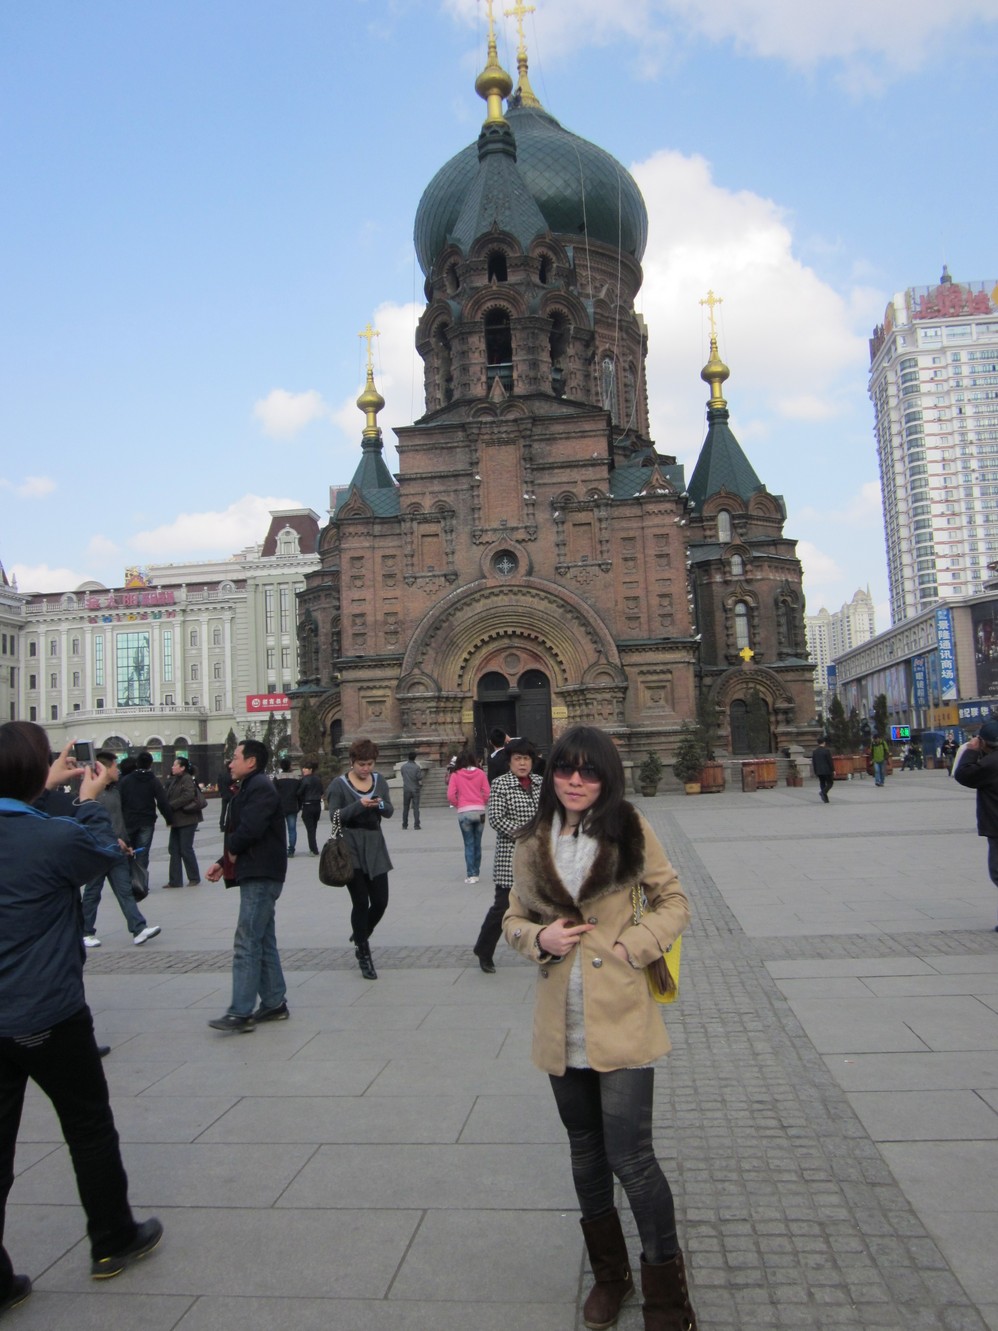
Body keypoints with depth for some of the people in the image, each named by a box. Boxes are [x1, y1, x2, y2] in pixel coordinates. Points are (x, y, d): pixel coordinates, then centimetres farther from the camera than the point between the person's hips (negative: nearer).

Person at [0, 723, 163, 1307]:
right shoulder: (56, 838, -21)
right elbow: (106, 852, 0)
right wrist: (92, 800, 13)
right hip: (51, 1018, -5)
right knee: (91, 1130, 16)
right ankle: (113, 1242, 32)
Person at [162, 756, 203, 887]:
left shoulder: (187, 779, -11)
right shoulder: (174, 780, 14)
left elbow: (188, 796, -23)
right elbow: (168, 796, 16)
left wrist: (171, 805, -19)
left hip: (187, 819, -8)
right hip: (177, 820, 8)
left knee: (186, 849, -2)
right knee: (174, 849, 8)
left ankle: (194, 878, 12)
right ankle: (175, 881, 13)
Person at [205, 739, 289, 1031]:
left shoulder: (260, 787, -15)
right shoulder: (251, 787, 18)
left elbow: (249, 829, -25)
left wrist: (231, 848, -6)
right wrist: (223, 861, 8)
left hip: (261, 876, -11)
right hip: (257, 875, 11)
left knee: (247, 943, -9)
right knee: (263, 941, 14)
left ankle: (241, 1012, -6)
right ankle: (274, 1003, 21)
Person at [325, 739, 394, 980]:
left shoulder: (379, 780, 7)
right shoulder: (338, 785, -5)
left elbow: (390, 812, 6)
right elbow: (334, 816, -11)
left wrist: (380, 805, -16)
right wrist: (359, 805, -24)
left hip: (375, 848, 4)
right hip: (351, 850, -4)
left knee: (380, 902, 4)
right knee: (360, 902, -2)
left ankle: (360, 936, 33)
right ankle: (363, 955, 12)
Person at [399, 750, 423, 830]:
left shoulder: (403, 767, -2)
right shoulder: (417, 767, -12)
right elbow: (420, 781, -11)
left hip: (406, 790, 3)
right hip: (415, 790, -3)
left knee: (405, 808, 11)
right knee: (416, 808, 1)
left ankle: (404, 825, 15)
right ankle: (416, 825, -2)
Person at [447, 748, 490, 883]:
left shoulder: (455, 775, -2)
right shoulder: (480, 773, 3)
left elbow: (451, 796, -6)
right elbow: (487, 793, 0)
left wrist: (457, 805, 10)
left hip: (464, 812, -2)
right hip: (479, 811, 2)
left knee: (469, 844, 2)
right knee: (477, 843, 11)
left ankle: (471, 875, -2)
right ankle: (476, 873, 16)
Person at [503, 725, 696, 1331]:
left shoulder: (630, 828, -4)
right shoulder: (533, 843, 4)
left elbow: (674, 901, 2)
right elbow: (514, 919, 12)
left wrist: (634, 945, -11)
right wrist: (539, 938, -8)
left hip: (621, 1018, -4)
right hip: (561, 1024, 4)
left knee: (630, 1157, -3)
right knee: (586, 1152, 18)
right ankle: (610, 1273, 40)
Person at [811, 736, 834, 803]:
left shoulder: (815, 752, 5)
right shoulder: (826, 750, -11)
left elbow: (813, 763, 8)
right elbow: (830, 761, -10)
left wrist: (815, 772, 15)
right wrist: (833, 770, -3)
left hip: (819, 771, 5)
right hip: (827, 770, -5)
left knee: (822, 784, 10)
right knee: (830, 783, 6)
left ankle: (825, 799, 7)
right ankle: (823, 792, -19)